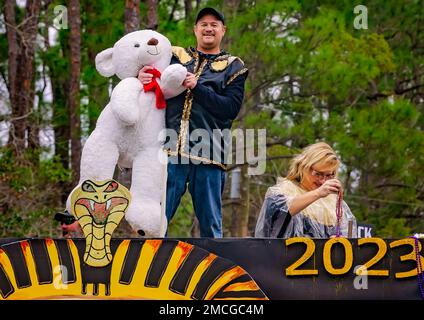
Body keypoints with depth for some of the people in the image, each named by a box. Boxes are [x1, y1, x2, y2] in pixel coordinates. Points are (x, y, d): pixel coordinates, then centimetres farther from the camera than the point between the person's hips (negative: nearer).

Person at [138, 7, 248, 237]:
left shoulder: (233, 68, 14)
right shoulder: (175, 56, 19)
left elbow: (231, 107, 1)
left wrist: (197, 87, -10)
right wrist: (142, 76, -8)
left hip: (209, 153, -1)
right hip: (171, 149, 1)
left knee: (210, 223, 2)